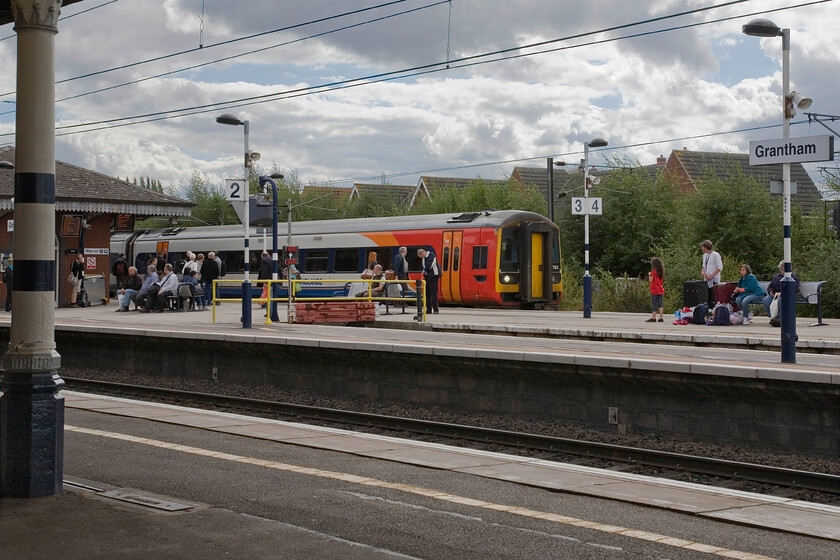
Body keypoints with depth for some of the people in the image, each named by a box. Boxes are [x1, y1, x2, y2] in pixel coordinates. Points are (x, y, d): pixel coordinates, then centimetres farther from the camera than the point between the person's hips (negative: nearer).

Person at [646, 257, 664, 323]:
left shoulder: (653, 271, -11)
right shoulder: (661, 271, 8)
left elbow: (650, 280, -13)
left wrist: (649, 275, 5)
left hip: (654, 290, -6)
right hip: (661, 290, 6)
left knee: (654, 304, -4)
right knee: (660, 304, 8)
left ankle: (653, 318, -4)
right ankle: (661, 318, 6)